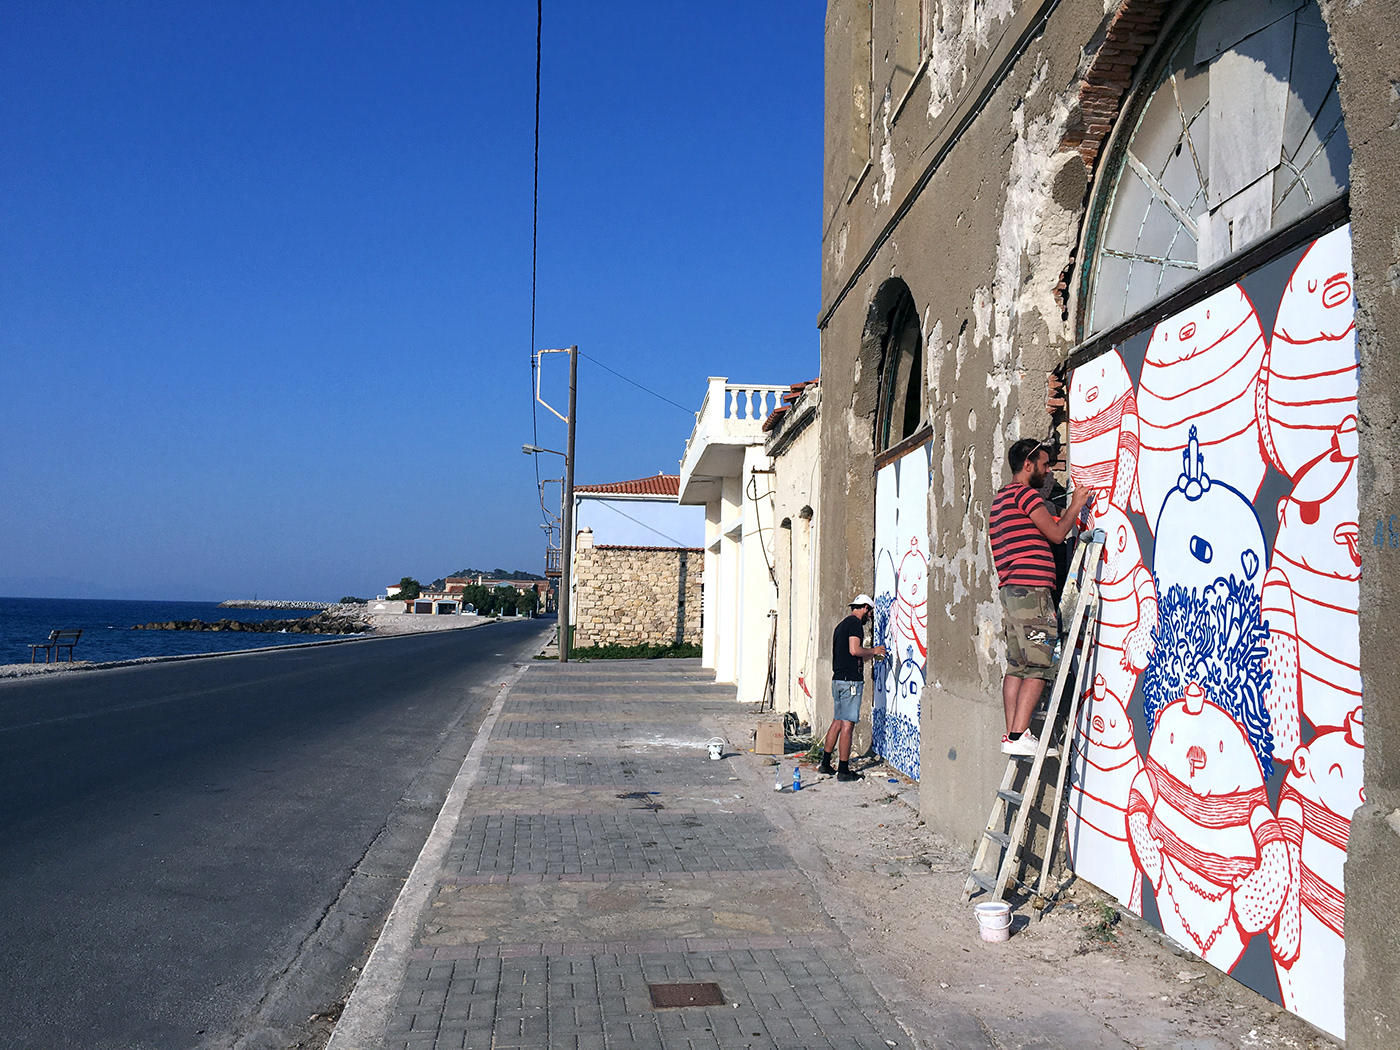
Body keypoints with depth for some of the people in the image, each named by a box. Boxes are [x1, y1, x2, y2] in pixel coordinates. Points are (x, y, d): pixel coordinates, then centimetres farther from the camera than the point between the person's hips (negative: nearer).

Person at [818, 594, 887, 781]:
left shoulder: (841, 625, 20)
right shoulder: (855, 623, -9)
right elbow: (854, 650, -19)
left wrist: (871, 655, 26)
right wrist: (873, 650, -2)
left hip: (838, 679, 9)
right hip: (850, 680, -9)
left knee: (837, 721, 15)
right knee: (847, 724, -5)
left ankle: (825, 764, 18)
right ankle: (843, 770, -2)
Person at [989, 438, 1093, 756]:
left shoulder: (1001, 497, 25)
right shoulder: (1024, 493, -6)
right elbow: (1056, 533, -8)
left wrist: (1068, 512, 26)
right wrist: (1075, 505, 6)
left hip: (1011, 589, 10)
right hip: (1031, 587, -10)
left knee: (1016, 666, 7)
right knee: (1039, 667, -10)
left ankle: (1011, 734, 5)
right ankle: (1019, 735, -15)